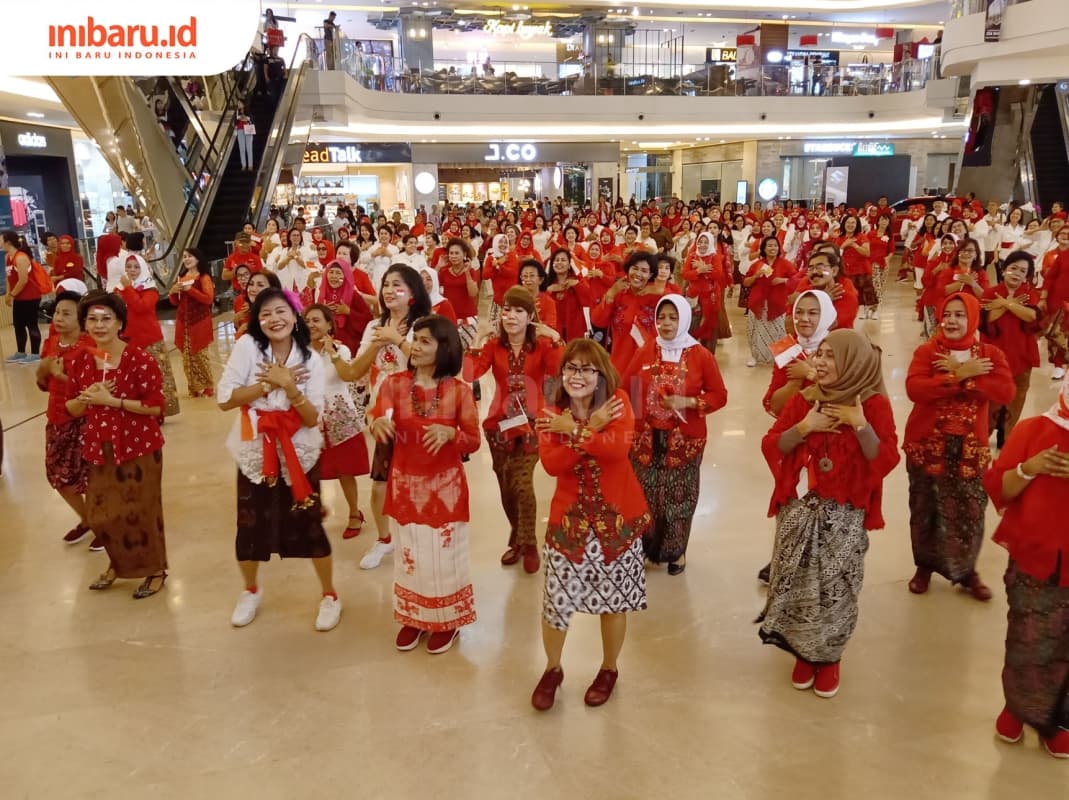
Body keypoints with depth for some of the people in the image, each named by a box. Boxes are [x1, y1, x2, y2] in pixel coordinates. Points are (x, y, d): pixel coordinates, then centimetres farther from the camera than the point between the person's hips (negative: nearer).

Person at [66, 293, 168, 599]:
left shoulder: (140, 359, -14)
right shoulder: (80, 361, 3)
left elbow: (156, 406, -18)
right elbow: (72, 409, 8)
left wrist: (112, 400, -23)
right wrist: (86, 397, -13)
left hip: (138, 447, -5)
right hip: (98, 447, 5)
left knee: (140, 511, 4)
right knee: (99, 513, 13)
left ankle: (156, 570, 24)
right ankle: (119, 563, 39)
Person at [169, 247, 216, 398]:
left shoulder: (204, 277, -6)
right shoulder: (181, 277, 13)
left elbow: (208, 299, -17)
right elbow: (175, 302, 17)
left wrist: (190, 290, -21)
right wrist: (173, 292, -4)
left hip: (200, 322, -6)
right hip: (183, 322, 6)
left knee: (200, 355, -3)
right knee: (187, 356, 6)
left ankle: (208, 387, 8)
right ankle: (194, 388, 14)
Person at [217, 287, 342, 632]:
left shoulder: (310, 359, -8)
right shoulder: (247, 346, -10)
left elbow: (312, 418, -13)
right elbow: (224, 399, -14)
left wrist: (288, 385, -25)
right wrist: (269, 384, -20)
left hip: (298, 453, 0)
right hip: (254, 451, 0)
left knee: (309, 525, 4)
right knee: (250, 526, 9)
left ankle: (330, 595, 24)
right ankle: (251, 591, 37)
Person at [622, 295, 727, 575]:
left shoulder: (701, 355, -5)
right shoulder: (645, 351, 2)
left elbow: (719, 395, -3)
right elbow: (626, 387, 7)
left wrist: (688, 402, -17)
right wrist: (634, 418, -4)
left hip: (685, 440, -2)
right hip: (646, 437, 2)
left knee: (679, 497, 6)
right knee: (645, 495, 6)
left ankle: (677, 551, 25)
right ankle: (644, 546, 25)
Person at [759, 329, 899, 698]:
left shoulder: (873, 403, -7)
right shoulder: (803, 399, 1)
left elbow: (886, 460, -12)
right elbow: (770, 447, -2)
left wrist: (861, 426, -24)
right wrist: (804, 427, -16)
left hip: (845, 513, -2)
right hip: (801, 508, 2)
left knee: (836, 587, 0)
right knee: (799, 583, 3)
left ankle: (829, 657, 23)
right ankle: (803, 653, 25)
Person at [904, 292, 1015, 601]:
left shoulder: (990, 354, 0)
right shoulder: (926, 351, -5)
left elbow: (1005, 393, -16)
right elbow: (914, 389, -23)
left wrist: (960, 375, -20)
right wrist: (961, 375, -24)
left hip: (969, 448, 1)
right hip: (927, 444, -1)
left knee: (968, 513, 7)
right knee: (925, 510, 12)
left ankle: (967, 571, 29)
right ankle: (925, 565, 32)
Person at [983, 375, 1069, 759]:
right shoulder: (1033, 430, -3)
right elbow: (997, 490, -2)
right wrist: (1028, 469, -20)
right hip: (1033, 560, 0)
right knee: (1027, 645, 9)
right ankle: (1019, 706, 33)